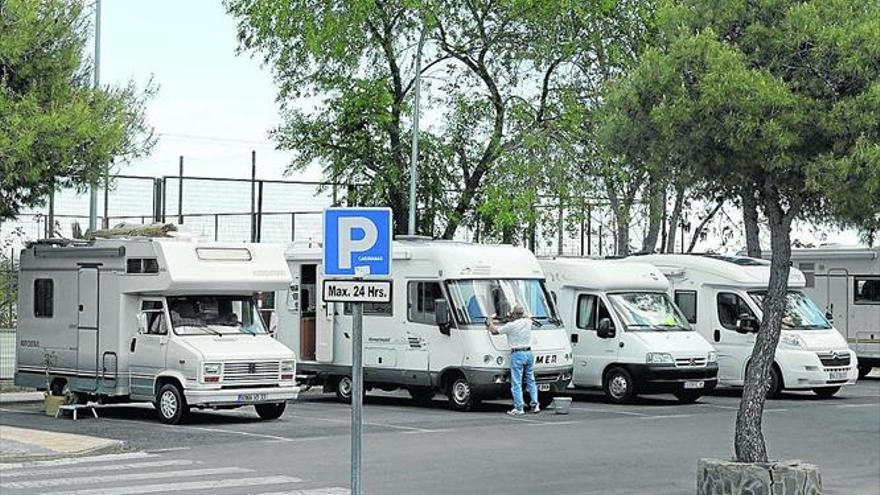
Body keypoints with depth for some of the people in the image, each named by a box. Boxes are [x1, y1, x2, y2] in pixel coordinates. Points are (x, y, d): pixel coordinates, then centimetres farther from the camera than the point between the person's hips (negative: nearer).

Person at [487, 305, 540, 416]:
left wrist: (490, 320, 11)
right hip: (528, 353, 6)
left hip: (517, 354, -6)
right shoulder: (528, 322, 3)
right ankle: (535, 405, 12)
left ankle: (519, 408, -4)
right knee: (530, 381, 16)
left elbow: (494, 330, -6)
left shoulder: (511, 326, -13)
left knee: (516, 383, -2)